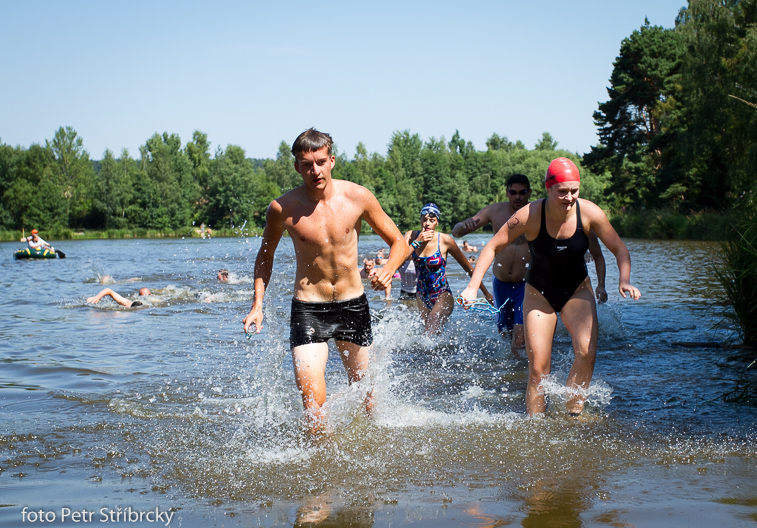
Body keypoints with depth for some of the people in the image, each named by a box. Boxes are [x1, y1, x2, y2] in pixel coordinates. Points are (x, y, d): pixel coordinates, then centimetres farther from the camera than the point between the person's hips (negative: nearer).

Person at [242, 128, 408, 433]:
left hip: (353, 305, 2)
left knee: (365, 395, 16)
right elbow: (265, 254, 9)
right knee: (313, 402, -16)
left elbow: (399, 243, 2)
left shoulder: (358, 197, -9)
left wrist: (388, 270, -19)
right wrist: (258, 304, 0)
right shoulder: (283, 208, -11)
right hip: (308, 309, -2)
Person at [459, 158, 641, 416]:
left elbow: (619, 249, -9)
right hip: (539, 293, -1)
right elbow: (493, 247, -14)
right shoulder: (530, 215, -22)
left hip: (577, 290, 1)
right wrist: (473, 286, -23)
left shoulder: (589, 212, -18)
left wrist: (624, 280, -28)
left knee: (586, 353, -22)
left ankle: (572, 415, -8)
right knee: (538, 368, -8)